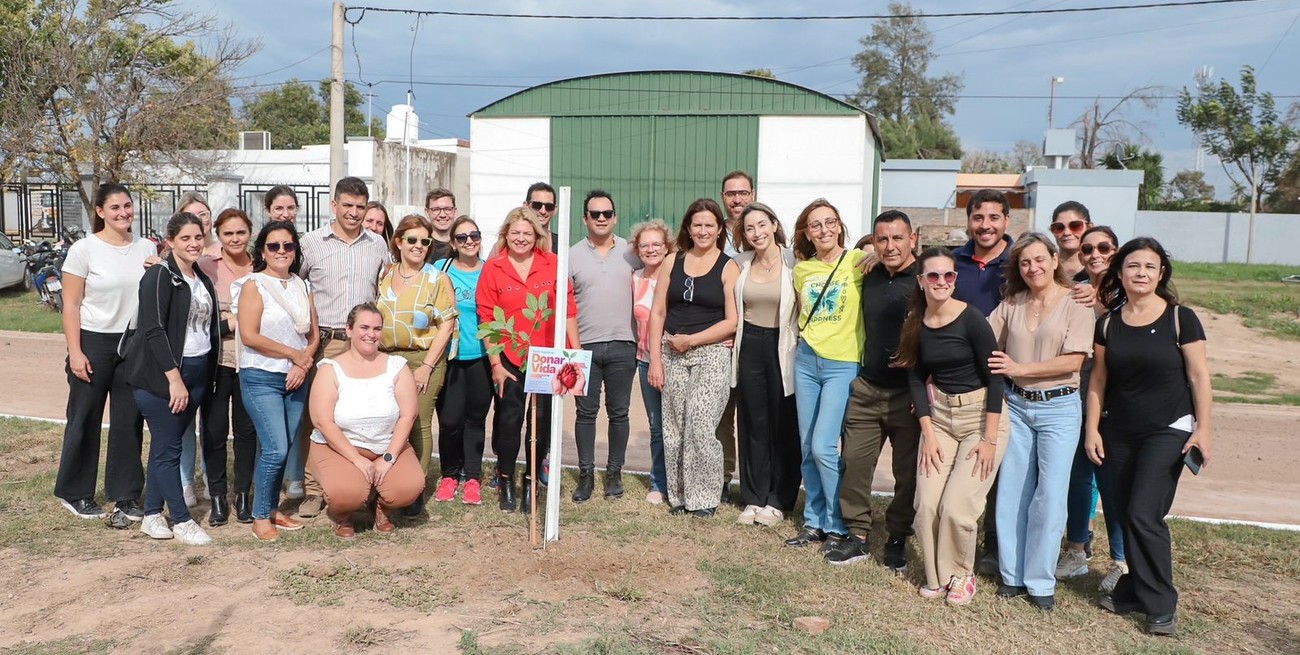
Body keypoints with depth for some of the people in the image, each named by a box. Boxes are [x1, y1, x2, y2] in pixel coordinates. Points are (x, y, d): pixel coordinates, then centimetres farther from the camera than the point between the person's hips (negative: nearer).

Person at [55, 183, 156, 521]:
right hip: (94, 342, -3)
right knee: (85, 419, 7)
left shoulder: (147, 248, 3)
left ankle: (125, 495, 18)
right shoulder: (84, 249, -7)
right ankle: (74, 493, 23)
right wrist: (75, 352, -12)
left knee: (129, 420, 8)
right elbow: (70, 305, -7)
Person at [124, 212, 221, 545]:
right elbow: (153, 330, -17)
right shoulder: (159, 276, -10)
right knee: (168, 449, -1)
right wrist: (174, 378, -21)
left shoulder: (202, 279, 13)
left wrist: (207, 376, 11)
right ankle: (182, 521, 5)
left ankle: (152, 515, 21)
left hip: (197, 372, 7)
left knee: (165, 445, 13)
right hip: (161, 374, -7)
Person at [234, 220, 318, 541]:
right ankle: (260, 517, 5)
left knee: (285, 448, 8)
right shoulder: (254, 285, -5)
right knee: (276, 449, -11)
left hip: (296, 379, 5)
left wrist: (303, 365, -7)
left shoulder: (302, 287, 11)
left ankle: (273, 509, 23)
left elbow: (314, 336, 10)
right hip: (261, 378, -5)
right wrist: (294, 354, -11)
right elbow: (249, 336, -14)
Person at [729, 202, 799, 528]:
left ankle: (778, 500, 16)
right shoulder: (740, 263, 6)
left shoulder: (793, 261, -7)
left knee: (784, 428, 5)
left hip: (782, 349, -3)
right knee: (753, 425, 9)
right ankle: (753, 498, 18)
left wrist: (798, 339, -13)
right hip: (749, 348, 4)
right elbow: (733, 310, 18)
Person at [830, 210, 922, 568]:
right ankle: (858, 536, 18)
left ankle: (897, 539, 22)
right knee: (854, 461, 4)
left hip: (908, 393, -5)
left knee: (907, 471, 6)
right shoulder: (870, 279, 9)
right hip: (867, 389, 5)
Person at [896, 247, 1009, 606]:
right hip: (939, 414, 5)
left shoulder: (972, 319, -17)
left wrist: (989, 439, -14)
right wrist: (928, 434, -4)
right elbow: (916, 378, 2)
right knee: (926, 504, -2)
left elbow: (995, 378, -14)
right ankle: (936, 576, 20)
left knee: (956, 506, -10)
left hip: (983, 415, -4)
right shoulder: (916, 323, -2)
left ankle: (960, 575, 16)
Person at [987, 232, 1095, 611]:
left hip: (1058, 408, -4)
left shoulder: (1075, 304, -5)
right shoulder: (1011, 304, 7)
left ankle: (1040, 581, 11)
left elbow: (1073, 360, -14)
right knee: (1012, 493, 6)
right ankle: (1013, 575, 18)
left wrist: (1019, 369, -16)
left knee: (1049, 496, -1)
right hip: (1016, 405, 4)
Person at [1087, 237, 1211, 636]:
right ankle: (1135, 591, 21)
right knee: (1125, 515, 6)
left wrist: (1203, 427, -9)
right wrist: (1092, 429, 4)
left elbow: (1199, 376, -4)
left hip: (1168, 431, -4)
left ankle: (1161, 604, 3)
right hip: (1118, 434, 4)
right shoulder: (1108, 324, 4)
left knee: (1144, 515, -10)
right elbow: (1098, 381, 7)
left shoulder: (1180, 319, -6)